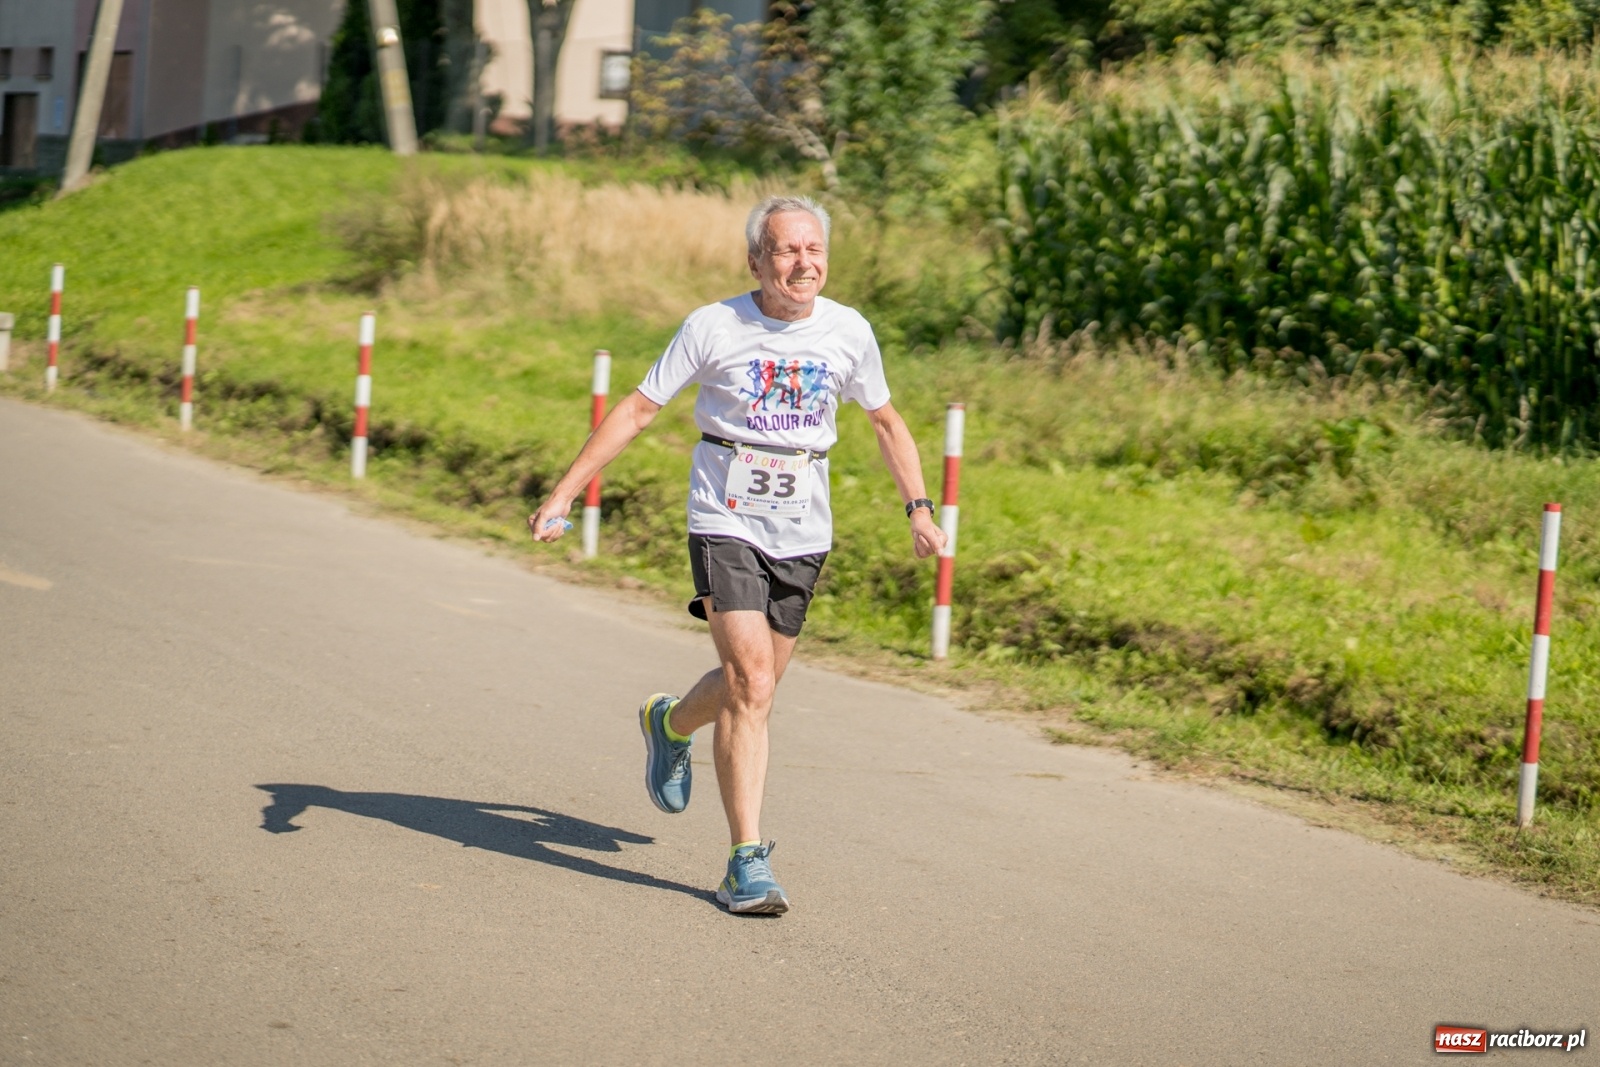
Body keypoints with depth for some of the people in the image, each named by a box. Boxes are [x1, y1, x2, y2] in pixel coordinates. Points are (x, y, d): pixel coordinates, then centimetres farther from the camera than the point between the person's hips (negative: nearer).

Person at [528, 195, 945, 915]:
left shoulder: (848, 333, 1)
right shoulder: (713, 327, -8)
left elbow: (886, 422, 17)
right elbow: (637, 411, -2)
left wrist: (920, 510, 8)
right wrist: (562, 496, -5)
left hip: (803, 535, 4)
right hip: (726, 523, -4)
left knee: (751, 687, 13)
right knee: (751, 685, -15)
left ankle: (669, 725, 48)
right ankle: (748, 862, -10)